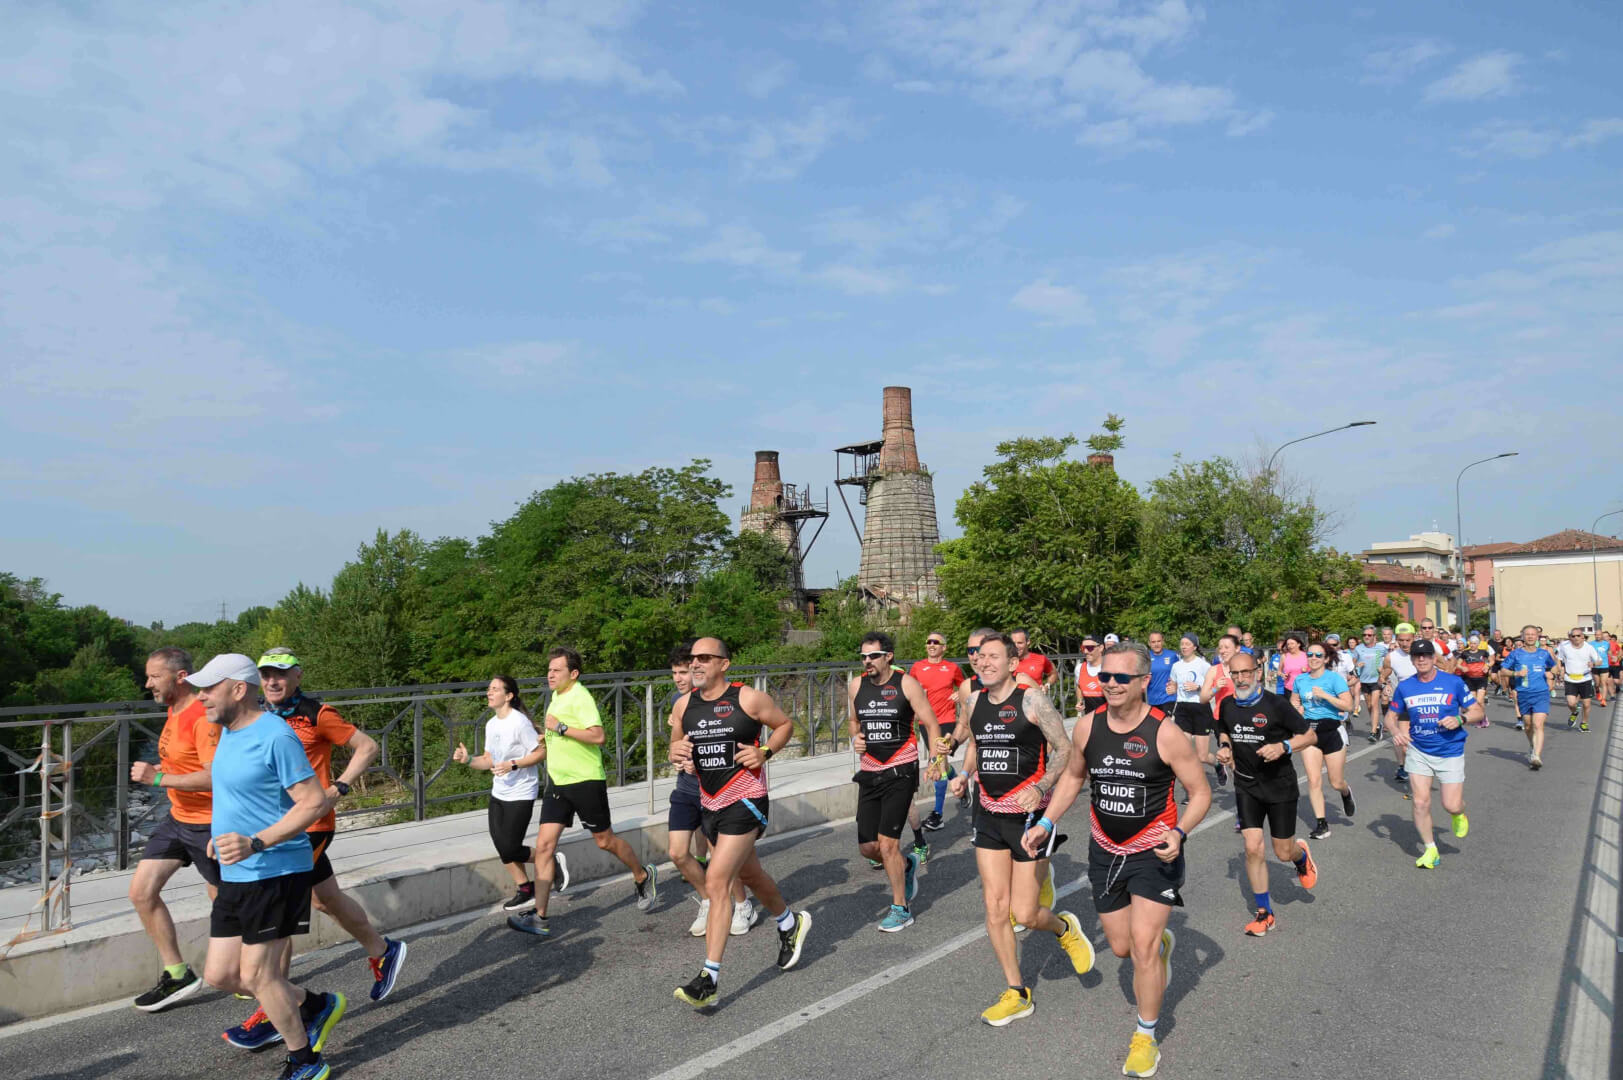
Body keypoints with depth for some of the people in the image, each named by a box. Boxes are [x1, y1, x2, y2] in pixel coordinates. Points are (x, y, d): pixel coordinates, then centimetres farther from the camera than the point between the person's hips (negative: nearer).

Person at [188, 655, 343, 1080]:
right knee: (219, 974, 12)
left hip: (275, 873, -9)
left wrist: (256, 843, -29)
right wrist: (224, 830, 21)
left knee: (256, 975, -1)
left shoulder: (275, 736, -20)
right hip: (235, 875, 9)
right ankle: (315, 1006, 30)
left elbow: (315, 802, -22)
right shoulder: (229, 731, 9)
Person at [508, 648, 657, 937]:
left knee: (604, 841, 6)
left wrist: (561, 727, -23)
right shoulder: (557, 697, 13)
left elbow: (598, 736, -26)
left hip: (585, 781, -8)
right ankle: (539, 918, 1)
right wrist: (547, 743, 16)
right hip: (557, 782, 8)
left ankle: (643, 877, 32)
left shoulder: (580, 696, -15)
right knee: (544, 845, -2)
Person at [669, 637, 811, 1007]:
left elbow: (785, 723, 3)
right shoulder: (683, 705, 2)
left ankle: (709, 980, -7)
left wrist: (765, 752, -13)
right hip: (710, 805, 6)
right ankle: (790, 923, 50)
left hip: (745, 802, -6)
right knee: (749, 874, 22)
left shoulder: (748, 699, -11)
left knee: (717, 882, -13)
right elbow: (677, 744, 14)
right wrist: (676, 751, -9)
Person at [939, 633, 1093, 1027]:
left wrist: (1040, 788, -26)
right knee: (995, 908, 4)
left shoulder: (1032, 700, -14)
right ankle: (1017, 994, 20)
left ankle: (1065, 928, 33)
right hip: (989, 814, 5)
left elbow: (1065, 748, -11)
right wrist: (965, 776, 2)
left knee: (1024, 914, -2)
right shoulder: (975, 702, 3)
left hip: (1029, 815, -5)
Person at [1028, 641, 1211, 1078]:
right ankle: (1163, 942, 50)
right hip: (1105, 850, 4)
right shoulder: (1087, 728, -7)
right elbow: (1073, 776, 11)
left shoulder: (1165, 733, -18)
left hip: (1155, 852, -4)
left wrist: (1179, 833, -25)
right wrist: (1046, 823, 3)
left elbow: (1200, 792, -8)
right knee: (1121, 946, 14)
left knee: (1143, 945, -10)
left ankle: (1145, 1038, 13)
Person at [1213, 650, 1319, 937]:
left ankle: (1301, 855, 45)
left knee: (1283, 853, 6)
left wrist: (1283, 747, -25)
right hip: (1246, 786, 3)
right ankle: (1263, 912, 9)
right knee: (1252, 848, -6)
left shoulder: (1276, 704, -15)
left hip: (1280, 785, -3)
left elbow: (1310, 735, -8)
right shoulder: (1227, 706, -1)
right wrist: (1224, 746, -2)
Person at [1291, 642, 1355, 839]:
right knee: (1314, 780, -6)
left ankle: (1346, 793, 44)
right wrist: (1297, 708, 2)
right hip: (1309, 732, 3)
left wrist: (1325, 695, -22)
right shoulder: (1300, 679, 6)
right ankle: (1321, 824, 3)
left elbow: (1348, 705, -15)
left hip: (1331, 731, -3)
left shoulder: (1335, 678, -7)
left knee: (1336, 783, 7)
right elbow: (1293, 701, 23)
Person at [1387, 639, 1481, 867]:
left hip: (1450, 752, -2)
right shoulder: (1405, 686, 0)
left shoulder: (1454, 682, -6)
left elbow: (1477, 710, 0)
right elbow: (1391, 715, 10)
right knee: (1420, 802, -4)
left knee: (1452, 805, -4)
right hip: (1418, 751, 2)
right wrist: (1396, 731, -11)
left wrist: (1460, 720, -20)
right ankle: (1429, 850, 14)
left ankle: (1459, 815, 35)